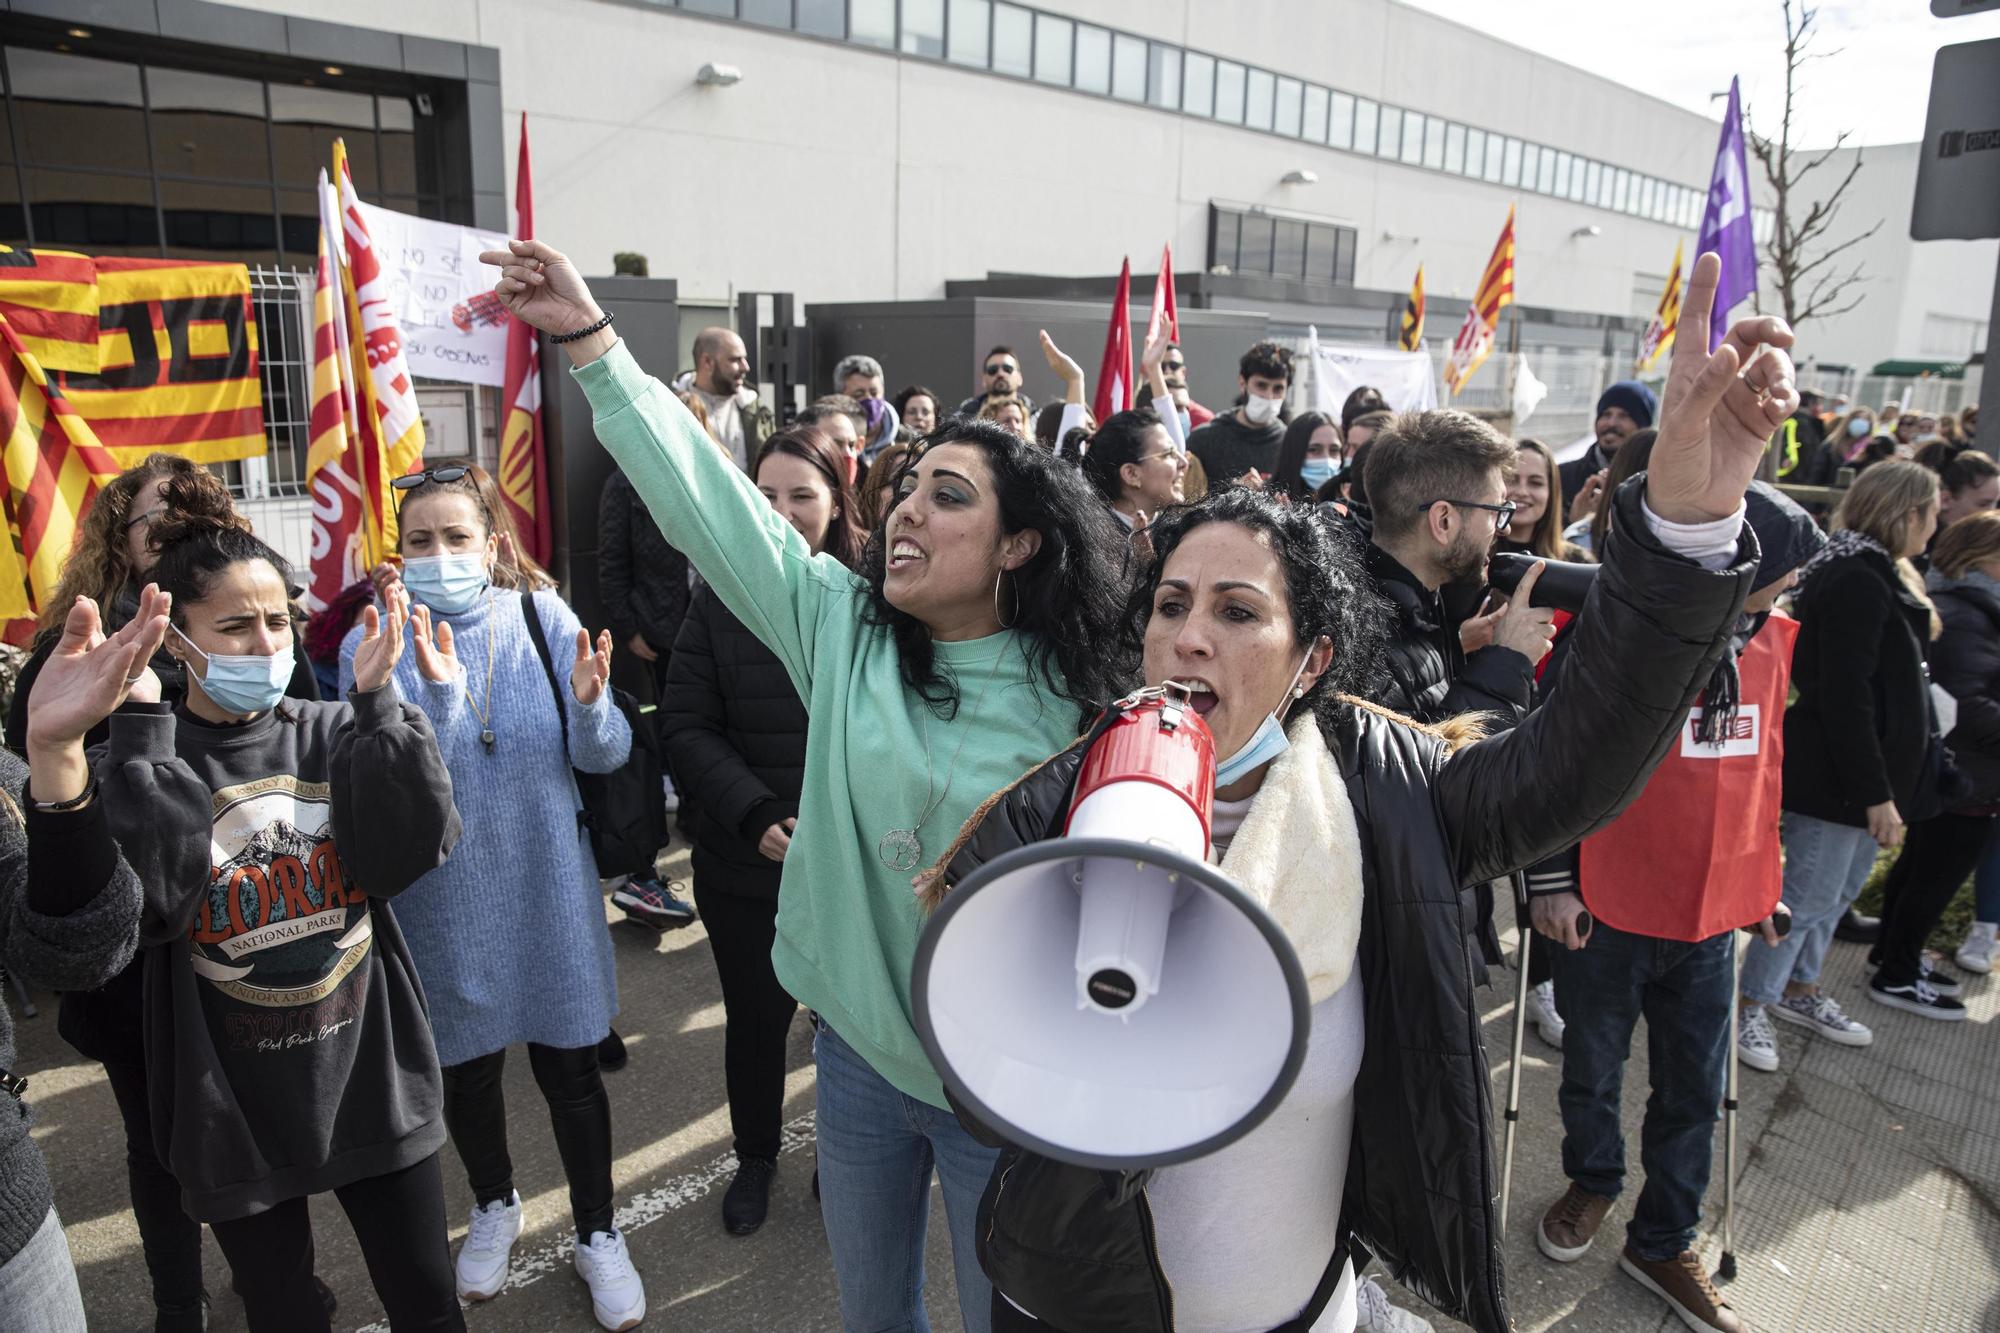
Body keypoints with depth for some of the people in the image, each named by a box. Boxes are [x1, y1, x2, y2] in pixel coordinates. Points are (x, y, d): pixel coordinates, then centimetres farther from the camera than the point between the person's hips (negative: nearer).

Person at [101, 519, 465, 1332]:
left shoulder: (336, 736, -2)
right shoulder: (134, 764, -6)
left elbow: (412, 850, -16)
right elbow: (145, 904, -23)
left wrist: (376, 701, -19)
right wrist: (139, 730, -21)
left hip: (370, 1075, 1)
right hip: (236, 1100, -1)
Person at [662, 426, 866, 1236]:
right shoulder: (723, 599, -4)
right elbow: (686, 724, -4)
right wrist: (756, 815, -16)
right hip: (746, 862, 1)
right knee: (755, 1017, 17)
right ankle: (755, 1159, 43)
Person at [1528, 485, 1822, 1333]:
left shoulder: (1773, 641, 2)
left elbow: (1764, 767, 13)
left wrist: (1760, 880, 16)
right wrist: (1550, 879, -12)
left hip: (1711, 916, 5)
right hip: (1608, 912, -4)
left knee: (1693, 1090, 14)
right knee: (1593, 1069, 16)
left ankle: (1662, 1242, 33)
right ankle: (1593, 1182, 44)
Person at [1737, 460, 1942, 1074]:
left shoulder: (1874, 574, 13)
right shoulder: (1858, 582, -21)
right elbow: (1845, 698, -25)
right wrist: (1876, 792, -23)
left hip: (1864, 772, 10)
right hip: (1837, 776, -10)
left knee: (1838, 891, 20)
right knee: (1808, 898, -1)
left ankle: (1799, 990, 35)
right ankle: (1750, 1007, 12)